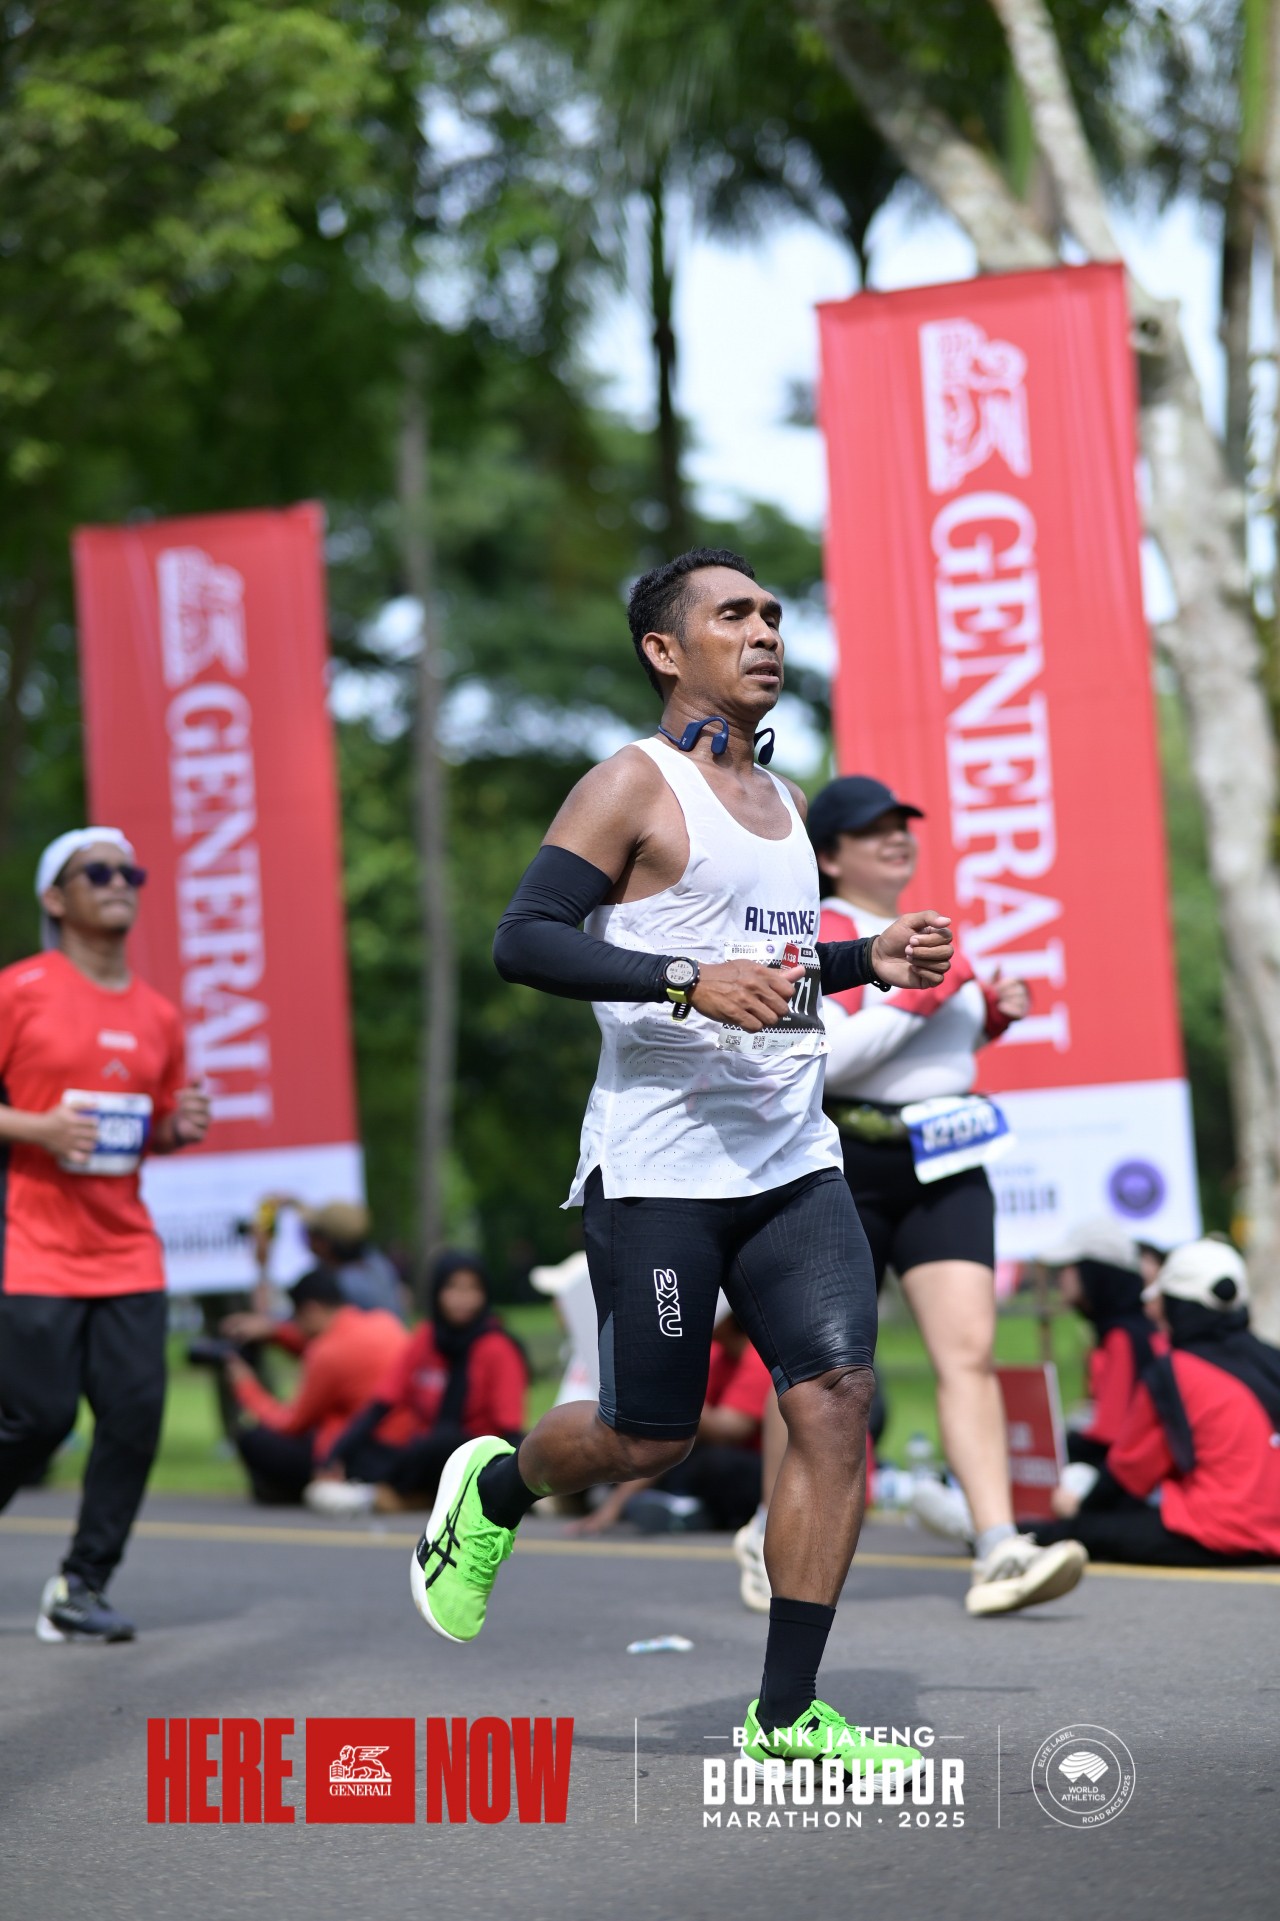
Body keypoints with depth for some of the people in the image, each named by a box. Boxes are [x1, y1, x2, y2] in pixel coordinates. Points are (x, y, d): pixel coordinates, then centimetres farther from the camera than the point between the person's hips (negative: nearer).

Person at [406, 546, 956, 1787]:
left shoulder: (779, 800, 19)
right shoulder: (634, 786, -6)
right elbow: (523, 940, -15)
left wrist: (871, 960, 14)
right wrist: (689, 979, -26)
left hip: (793, 1161, 7)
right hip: (658, 1169, -7)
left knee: (837, 1402, -7)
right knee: (649, 1439, 0)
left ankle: (785, 1714, -1)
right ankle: (492, 1489, 34)